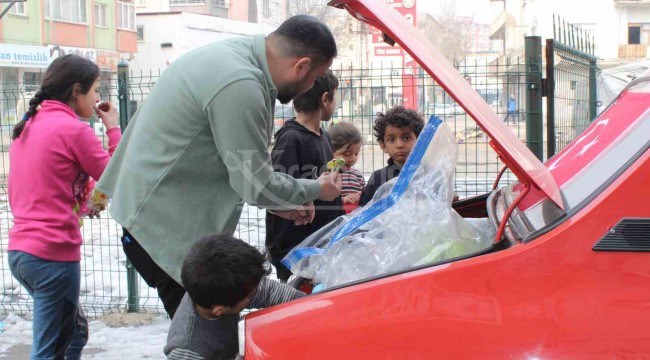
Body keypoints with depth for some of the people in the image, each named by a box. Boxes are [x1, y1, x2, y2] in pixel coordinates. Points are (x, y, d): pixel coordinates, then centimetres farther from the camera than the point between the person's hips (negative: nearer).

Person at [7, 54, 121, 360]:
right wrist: (113, 128, 2)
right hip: (54, 255, -8)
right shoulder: (74, 129, -12)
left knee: (74, 332, 23)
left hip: (20, 249, 9)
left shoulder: (28, 126, 12)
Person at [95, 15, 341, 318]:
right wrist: (315, 189, 0)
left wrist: (280, 202, 14)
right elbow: (255, 184, -17)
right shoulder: (240, 85, -25)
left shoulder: (231, 54, 7)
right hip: (167, 227, -10)